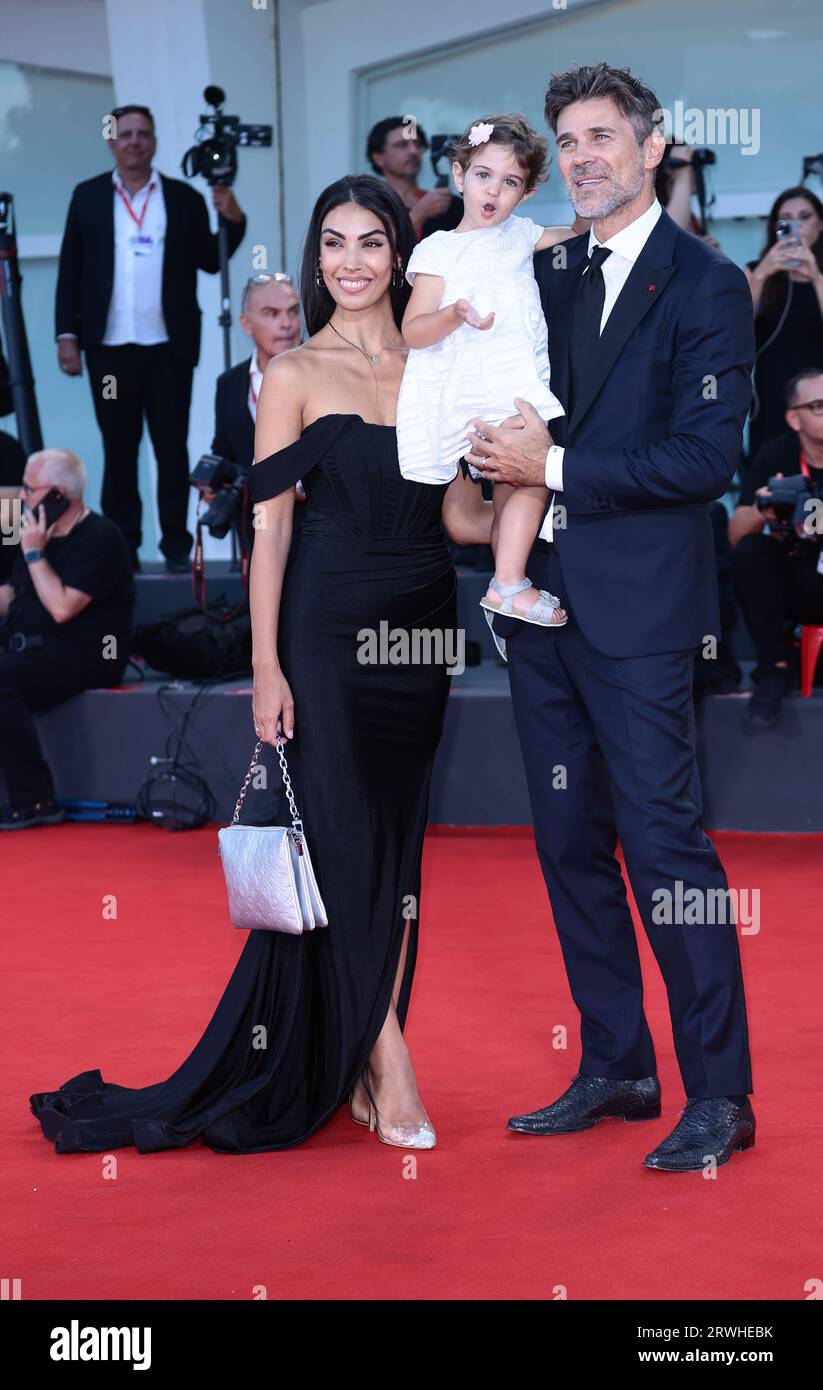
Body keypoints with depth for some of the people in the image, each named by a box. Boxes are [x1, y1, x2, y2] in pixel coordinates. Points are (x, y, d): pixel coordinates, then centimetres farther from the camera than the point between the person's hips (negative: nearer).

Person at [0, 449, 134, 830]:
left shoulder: (99, 537, -11)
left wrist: (34, 553, -14)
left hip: (83, 658, -9)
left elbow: (62, 607, -20)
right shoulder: (41, 532, 15)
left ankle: (33, 801, -25)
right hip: (31, 651, 9)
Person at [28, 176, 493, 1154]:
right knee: (347, 836, -6)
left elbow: (461, 512, 8)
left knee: (397, 840, 6)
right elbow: (270, 527, -4)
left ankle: (348, 1064, 14)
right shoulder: (294, 375, -1)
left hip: (421, 627, 4)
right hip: (330, 623, -4)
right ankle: (388, 1066, 1)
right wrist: (265, 666, -10)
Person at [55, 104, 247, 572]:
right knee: (119, 449, 6)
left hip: (169, 348, 0)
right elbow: (70, 270, 6)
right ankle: (122, 548, 10)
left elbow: (210, 261, 5)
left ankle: (177, 547, 8)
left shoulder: (185, 198, 7)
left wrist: (233, 221, -11)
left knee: (173, 448, 3)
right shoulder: (88, 196, 8)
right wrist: (66, 335, -1)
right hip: (109, 348, 0)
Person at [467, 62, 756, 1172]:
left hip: (637, 604, -7)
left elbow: (706, 455, -14)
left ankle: (719, 1094, -2)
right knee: (571, 843, 11)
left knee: (665, 840, -9)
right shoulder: (550, 276, 15)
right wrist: (500, 448, -2)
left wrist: (555, 468, -15)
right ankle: (615, 1070, 21)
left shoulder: (704, 284, -6)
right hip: (542, 596, 7)